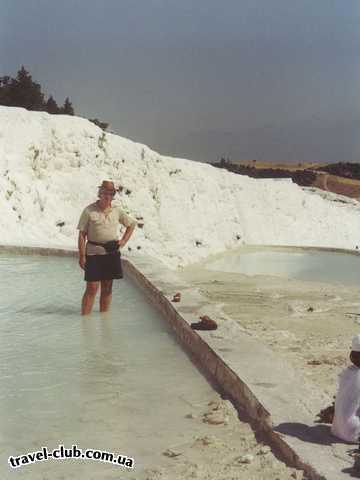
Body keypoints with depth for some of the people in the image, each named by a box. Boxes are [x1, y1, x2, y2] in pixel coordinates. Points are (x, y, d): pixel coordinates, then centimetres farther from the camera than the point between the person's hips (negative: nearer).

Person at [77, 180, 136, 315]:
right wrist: (82, 256, -11)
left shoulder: (117, 211, 6)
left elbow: (132, 224, 20)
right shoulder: (89, 211, -5)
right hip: (94, 253, -4)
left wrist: (123, 241, 8)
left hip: (112, 253, 4)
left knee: (107, 289, 9)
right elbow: (82, 234, -6)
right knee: (92, 288, -7)